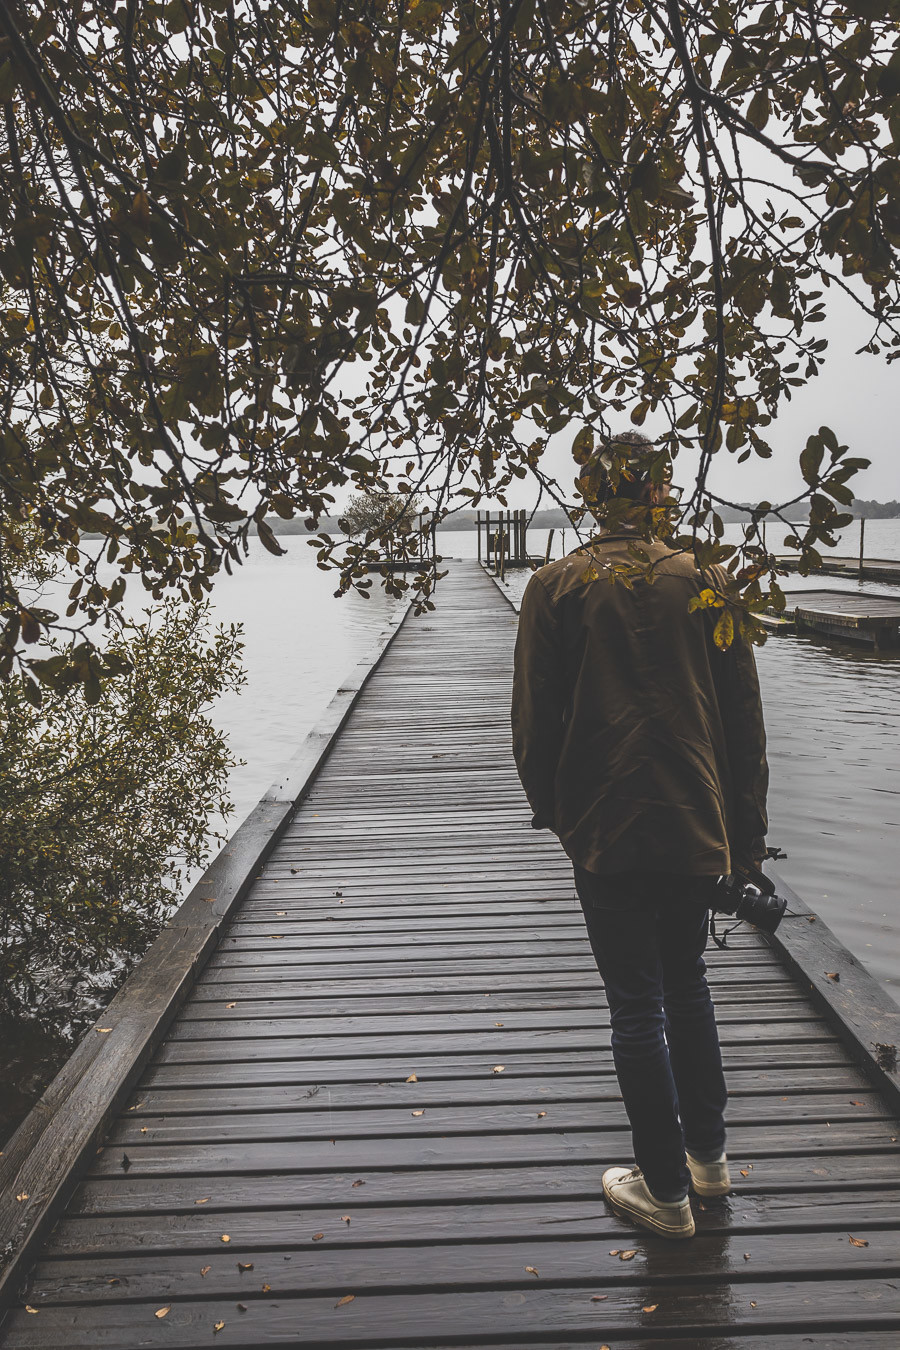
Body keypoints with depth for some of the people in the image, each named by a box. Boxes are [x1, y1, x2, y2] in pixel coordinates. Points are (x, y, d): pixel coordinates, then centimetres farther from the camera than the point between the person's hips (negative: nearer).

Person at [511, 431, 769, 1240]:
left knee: (636, 1005, 8)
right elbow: (745, 719, 3)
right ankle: (708, 1154, 35)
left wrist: (552, 809, 12)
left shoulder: (557, 587, -5)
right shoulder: (706, 582, 1)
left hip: (607, 830, -3)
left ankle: (666, 1191, 21)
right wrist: (746, 832, 11)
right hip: (698, 823, 3)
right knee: (687, 983, 23)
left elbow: (535, 722, -4)